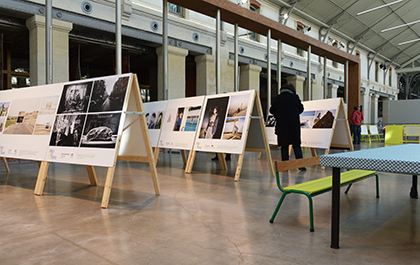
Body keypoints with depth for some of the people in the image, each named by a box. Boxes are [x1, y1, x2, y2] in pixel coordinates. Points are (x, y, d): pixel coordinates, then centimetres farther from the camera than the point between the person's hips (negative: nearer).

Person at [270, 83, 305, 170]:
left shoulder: (277, 98, -1)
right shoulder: (295, 97, 1)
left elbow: (272, 110, 3)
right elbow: (301, 109, 10)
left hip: (282, 125, 0)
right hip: (294, 124, 1)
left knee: (284, 146, 6)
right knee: (296, 145, 7)